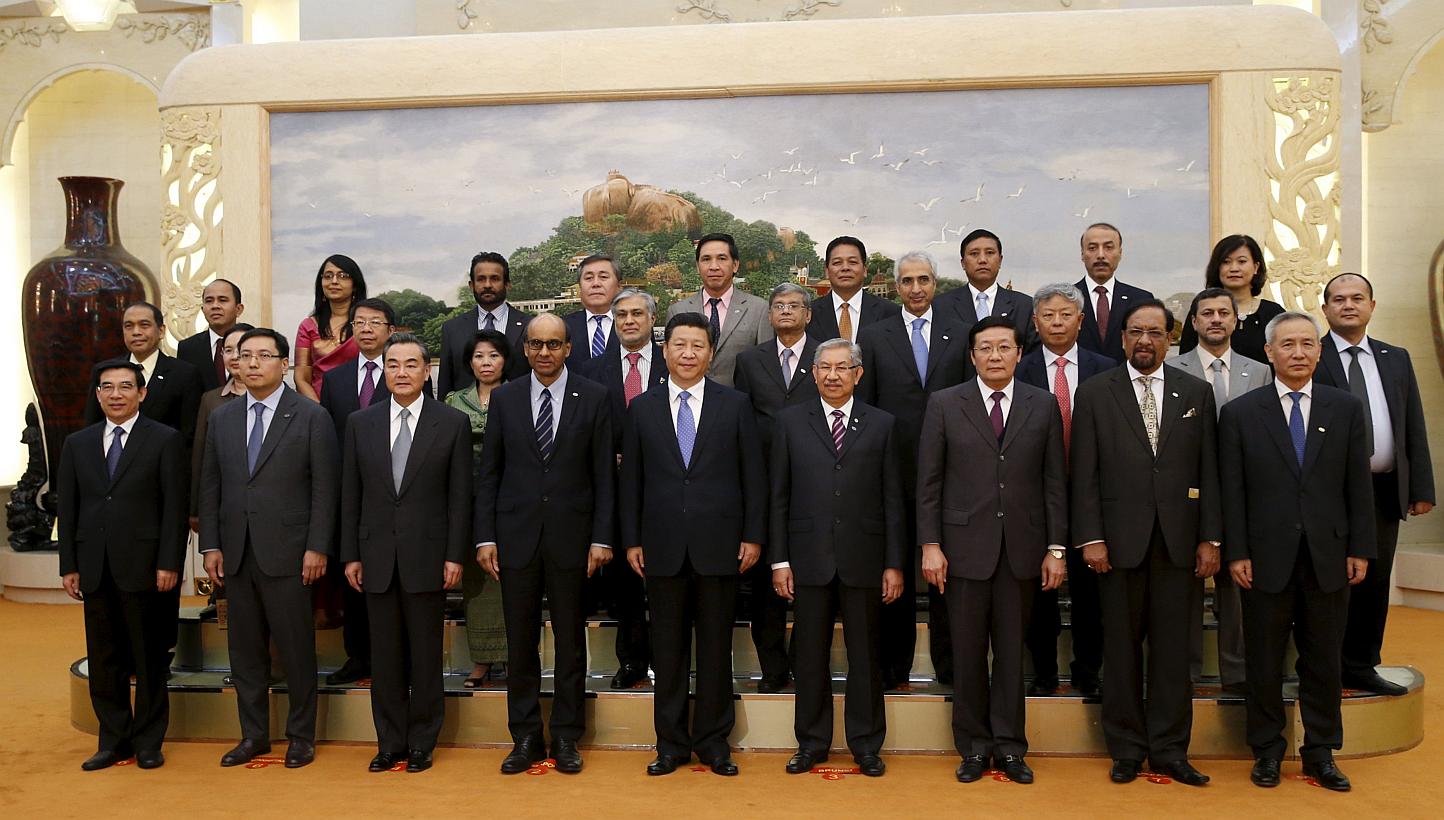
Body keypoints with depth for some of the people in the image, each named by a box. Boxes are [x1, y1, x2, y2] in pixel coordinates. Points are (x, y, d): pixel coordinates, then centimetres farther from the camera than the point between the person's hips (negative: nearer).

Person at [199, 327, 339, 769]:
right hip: (236, 552, 5)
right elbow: (210, 486, 12)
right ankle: (253, 734, 24)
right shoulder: (221, 418, 11)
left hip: (287, 551, -4)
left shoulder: (311, 416, -3)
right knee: (244, 648, 11)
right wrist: (210, 545, 5)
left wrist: (317, 548, -11)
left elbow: (324, 487, -6)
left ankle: (301, 736, 16)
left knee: (296, 648, 2)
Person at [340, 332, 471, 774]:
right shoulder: (361, 423, 7)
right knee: (385, 654, 9)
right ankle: (390, 742, 21)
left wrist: (455, 555, -7)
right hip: (377, 557, 2)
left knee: (426, 655, 6)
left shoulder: (453, 423, -1)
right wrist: (350, 554, 3)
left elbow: (460, 496, -2)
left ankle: (422, 743, 19)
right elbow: (350, 495, 8)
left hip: (428, 556, -2)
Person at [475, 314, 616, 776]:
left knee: (570, 641, 7)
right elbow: (489, 473, 6)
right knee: (520, 642, 8)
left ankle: (566, 737, 20)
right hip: (517, 535, 1)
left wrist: (601, 538, -5)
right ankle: (525, 738, 21)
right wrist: (485, 537, 0)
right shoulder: (504, 399, 5)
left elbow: (604, 474, 0)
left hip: (571, 535, -1)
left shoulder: (593, 398, 1)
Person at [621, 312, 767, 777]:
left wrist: (753, 535, -2)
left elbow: (753, 475, 3)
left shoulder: (735, 405, 3)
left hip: (719, 545, -1)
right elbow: (631, 480, 7)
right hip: (663, 546, 1)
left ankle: (713, 740, 21)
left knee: (716, 647, 7)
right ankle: (671, 742, 21)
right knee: (667, 647, 8)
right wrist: (631, 540, 3)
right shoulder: (642, 408, 6)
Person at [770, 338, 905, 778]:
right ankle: (811, 742, 22)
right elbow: (779, 496, 4)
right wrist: (779, 560, -2)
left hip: (863, 559, 0)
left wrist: (894, 564, -1)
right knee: (810, 654, 8)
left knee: (864, 655, 8)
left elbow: (893, 499, 4)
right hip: (809, 559, 0)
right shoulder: (791, 421, 5)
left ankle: (866, 745, 22)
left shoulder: (880, 424, 6)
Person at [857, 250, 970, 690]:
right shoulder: (874, 336, 6)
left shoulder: (960, 335, 7)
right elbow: (863, 405, 4)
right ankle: (893, 667, 19)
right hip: (892, 471, 0)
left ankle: (949, 666, 18)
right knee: (894, 573, 8)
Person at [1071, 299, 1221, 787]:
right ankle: (1126, 748, 18)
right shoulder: (1094, 394, 3)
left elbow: (1208, 470, 7)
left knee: (1172, 646, 6)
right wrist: (1090, 538, -8)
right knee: (1121, 646, 6)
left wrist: (1210, 539, 2)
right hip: (1120, 540, -1)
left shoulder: (1196, 393, 9)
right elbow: (1084, 475, -1)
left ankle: (1169, 750, 17)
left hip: (1178, 540, 2)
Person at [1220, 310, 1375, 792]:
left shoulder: (1346, 409, 6)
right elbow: (1232, 491, -2)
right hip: (1267, 558, -1)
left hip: (1328, 558, 2)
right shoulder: (1240, 413, 0)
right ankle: (1267, 751, 21)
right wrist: (1236, 553, -6)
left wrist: (1360, 550, 1)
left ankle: (1321, 753, 24)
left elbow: (1359, 485, 5)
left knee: (1324, 661, 11)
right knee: (1264, 662, 8)